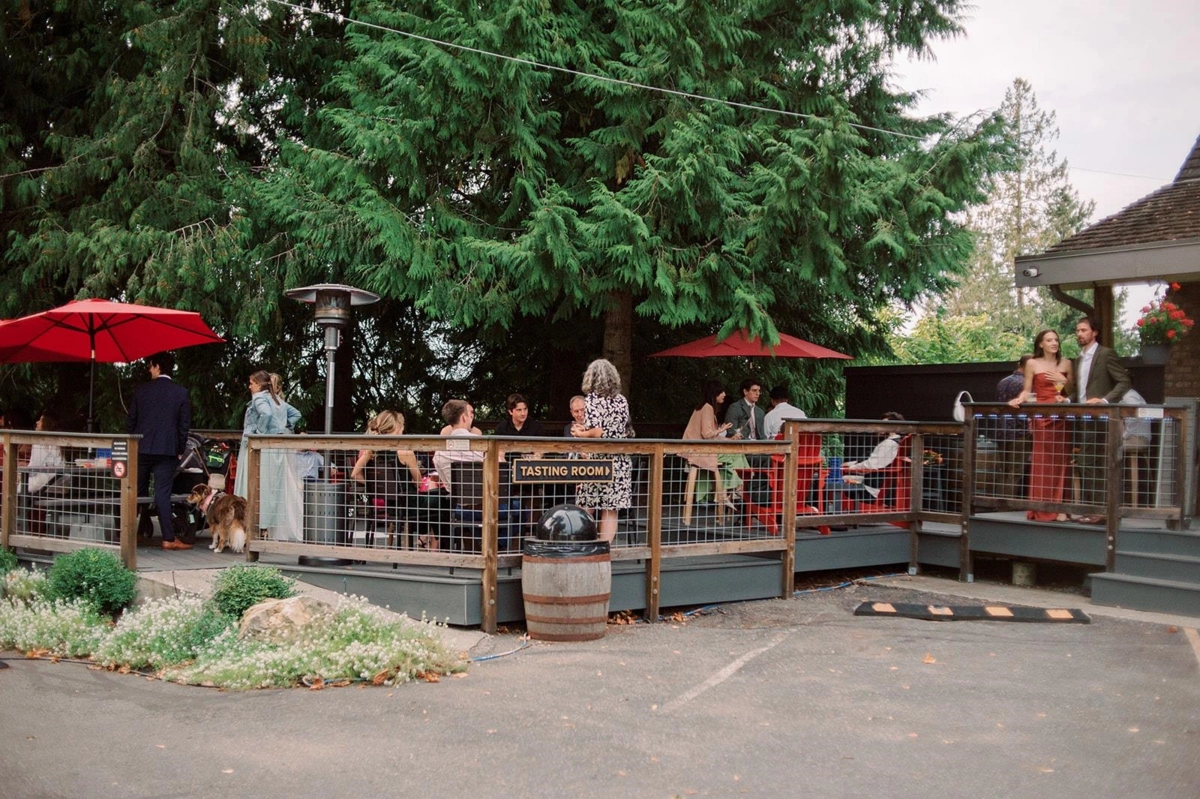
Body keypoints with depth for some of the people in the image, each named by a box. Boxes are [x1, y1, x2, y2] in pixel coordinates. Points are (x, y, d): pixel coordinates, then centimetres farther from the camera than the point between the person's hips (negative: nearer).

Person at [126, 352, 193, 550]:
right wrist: (180, 450, 8)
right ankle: (168, 539, -7)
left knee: (138, 492, 12)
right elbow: (184, 425, -1)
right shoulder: (181, 393, -2)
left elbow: (130, 420, 4)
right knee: (162, 494, -3)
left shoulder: (141, 390, 0)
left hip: (141, 448, 1)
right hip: (167, 450, -1)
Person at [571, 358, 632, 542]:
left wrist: (580, 433, 4)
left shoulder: (591, 399, -7)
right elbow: (625, 432, 13)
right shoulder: (622, 400, 9)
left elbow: (597, 432, -16)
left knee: (586, 510, 5)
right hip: (620, 462, 4)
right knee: (610, 511, 4)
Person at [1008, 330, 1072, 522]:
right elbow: (1027, 390, 3)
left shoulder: (1066, 363, 12)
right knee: (1042, 461, -4)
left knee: (1060, 461, -1)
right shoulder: (1032, 363, 6)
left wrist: (1063, 380, -4)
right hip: (1042, 416, -2)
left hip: (1062, 416, 2)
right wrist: (1019, 400, -17)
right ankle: (1042, 509, -1)